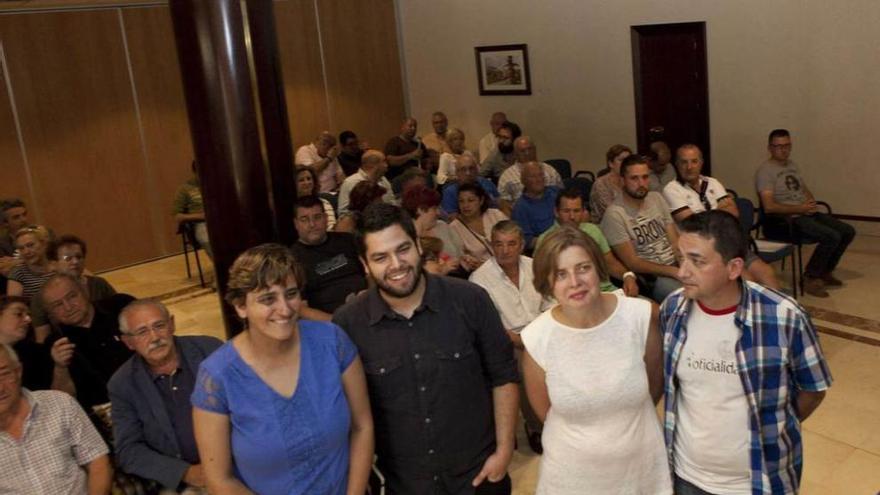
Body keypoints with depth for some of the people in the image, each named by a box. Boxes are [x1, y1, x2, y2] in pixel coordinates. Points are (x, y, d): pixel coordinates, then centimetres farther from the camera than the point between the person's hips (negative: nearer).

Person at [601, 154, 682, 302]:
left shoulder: (656, 198, 10)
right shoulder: (615, 214, -11)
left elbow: (675, 241, 7)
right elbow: (632, 263, -12)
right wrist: (674, 272, -19)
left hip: (676, 265, 7)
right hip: (650, 276, -7)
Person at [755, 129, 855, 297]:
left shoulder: (792, 165, 17)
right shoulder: (765, 171, -12)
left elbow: (805, 190, 26)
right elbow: (769, 207, -21)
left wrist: (811, 203, 2)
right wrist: (800, 209, -18)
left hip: (806, 213, 9)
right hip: (785, 220, -9)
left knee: (848, 231, 2)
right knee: (832, 236, -25)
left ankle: (825, 272, 17)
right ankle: (810, 279, -10)